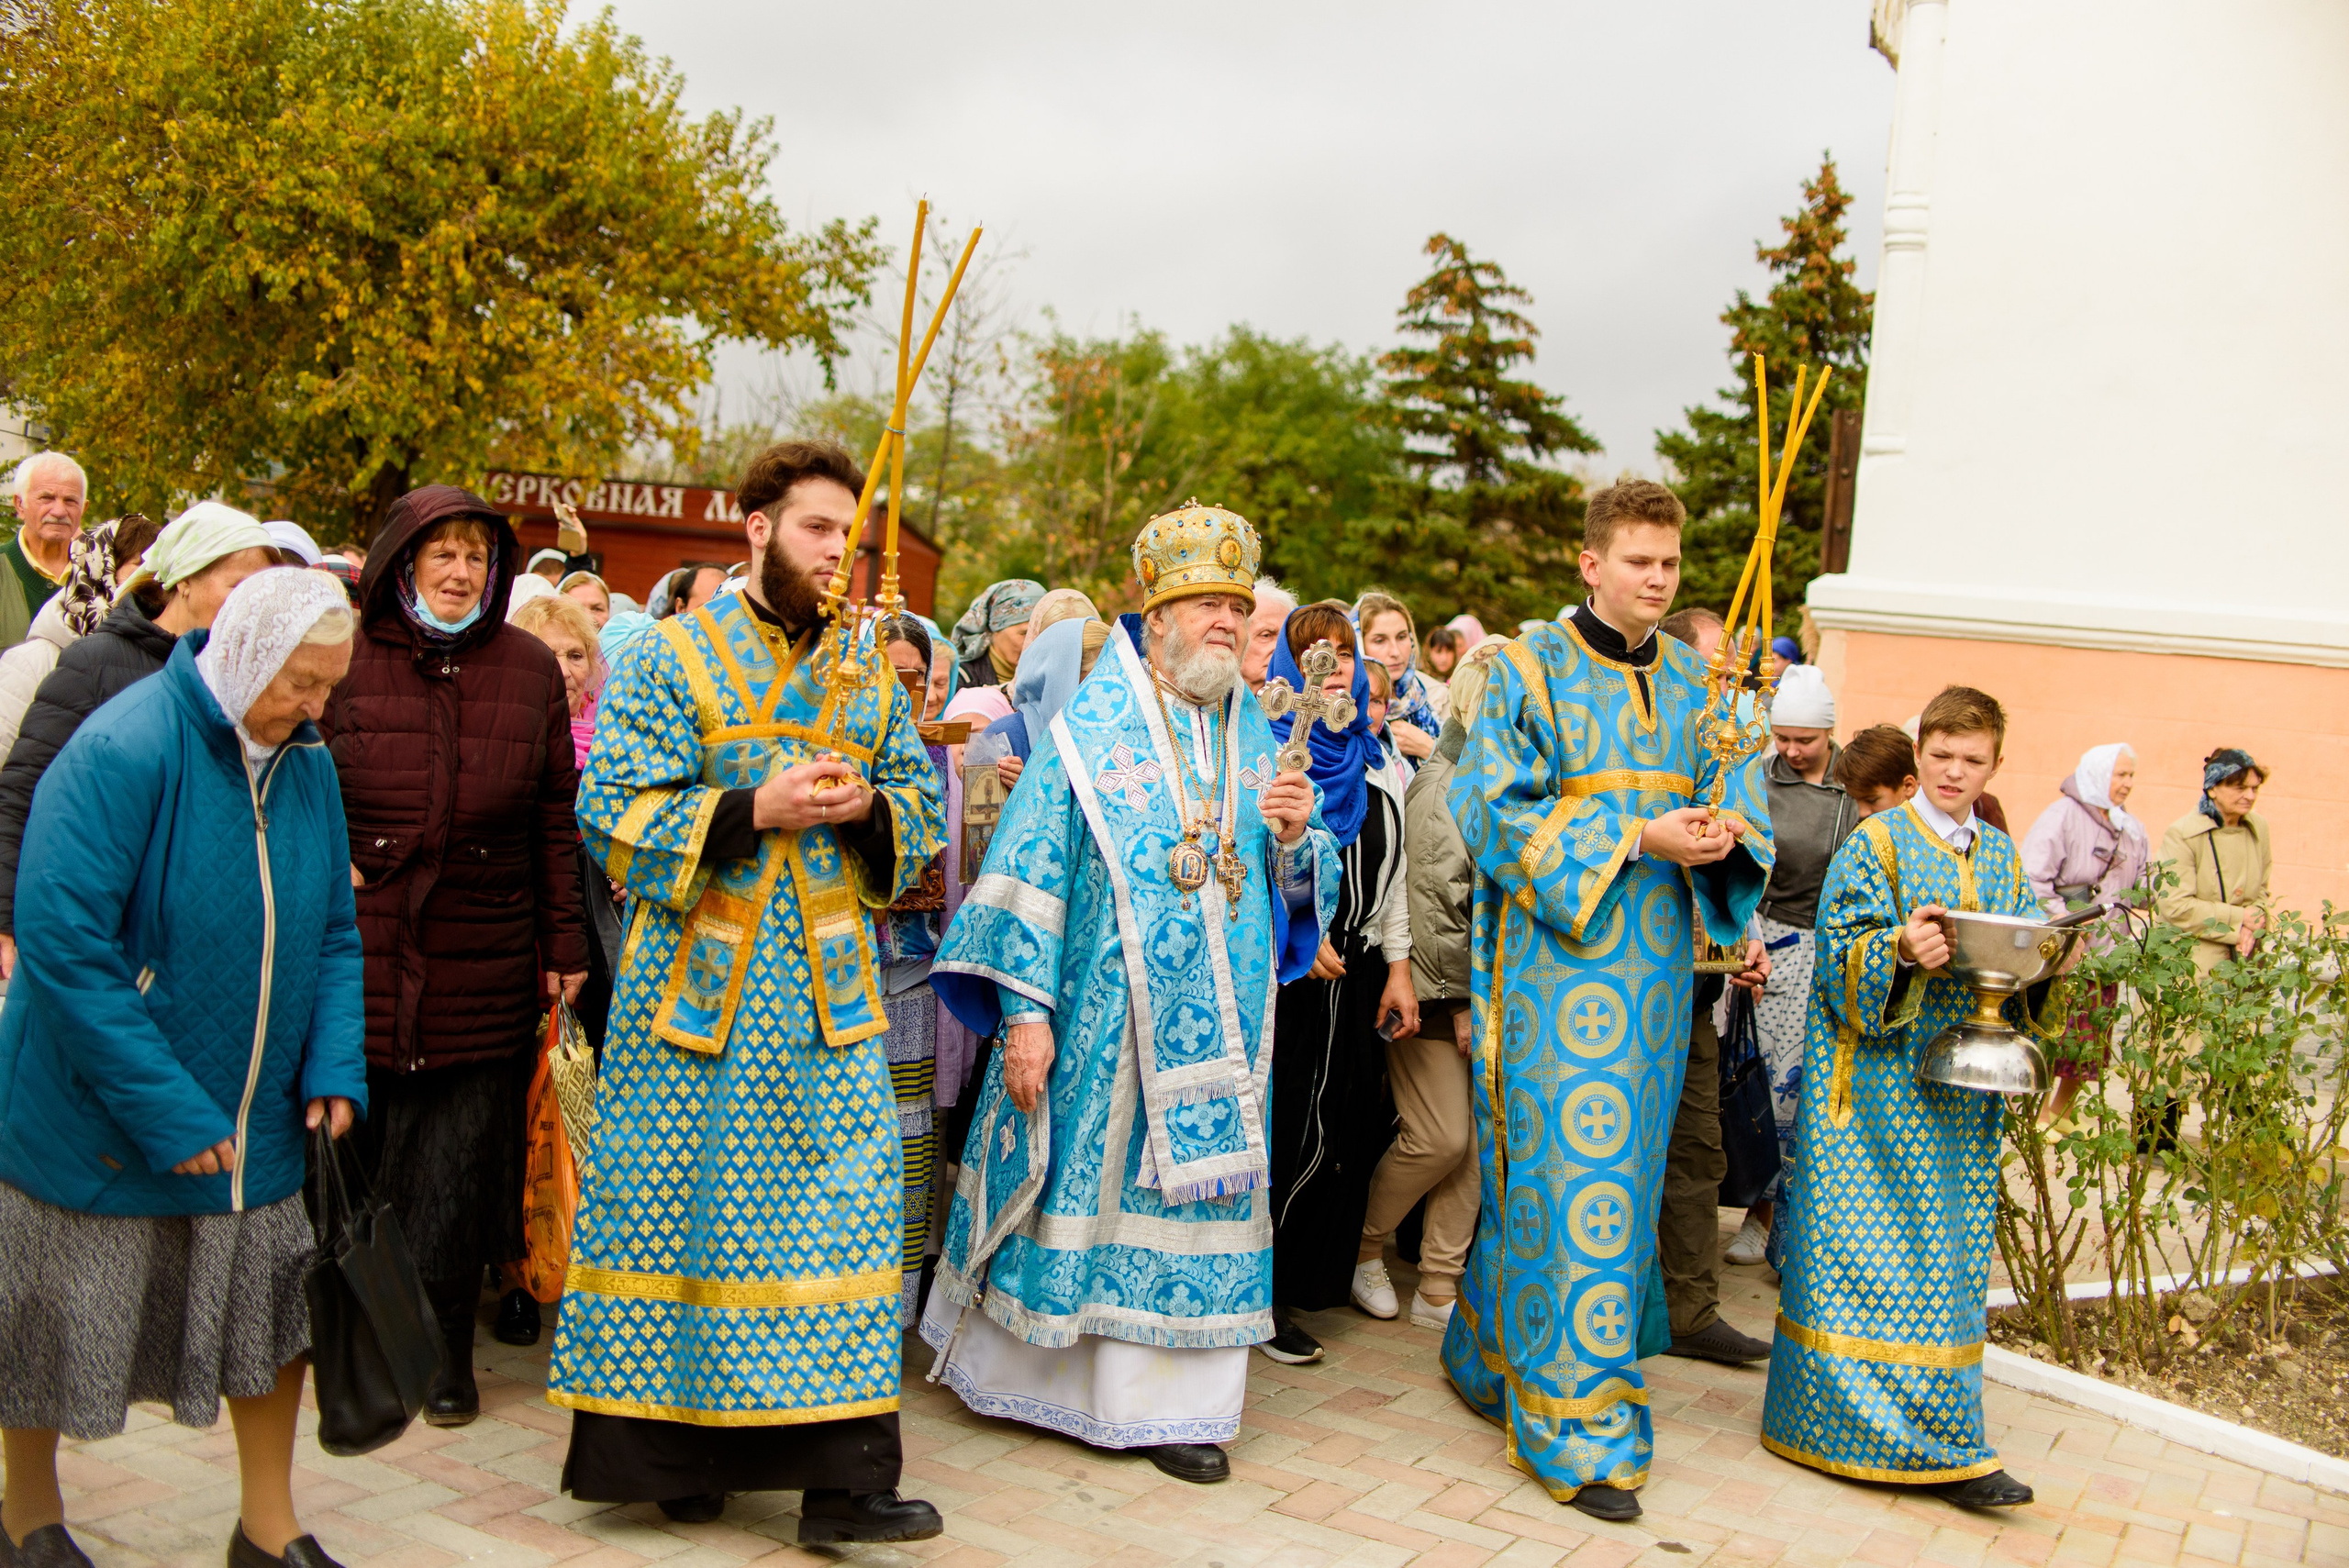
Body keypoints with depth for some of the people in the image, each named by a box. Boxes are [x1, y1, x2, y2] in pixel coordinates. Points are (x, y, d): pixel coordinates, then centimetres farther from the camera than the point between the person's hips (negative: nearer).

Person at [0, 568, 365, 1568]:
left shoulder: (306, 765, 2)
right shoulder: (122, 753, -20)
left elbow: (332, 934, 9)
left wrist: (334, 1068, -7)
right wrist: (169, 1111, -25)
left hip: (256, 1116, 6)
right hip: (95, 1113, -6)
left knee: (273, 1312, 9)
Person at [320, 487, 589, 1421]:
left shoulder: (529, 668, 6)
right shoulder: (345, 658, 2)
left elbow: (556, 818, 8)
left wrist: (565, 946, 6)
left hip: (484, 959, 1)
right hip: (360, 954, 0)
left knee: (461, 1154, 1)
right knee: (353, 1144, 4)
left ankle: (444, 1353, 14)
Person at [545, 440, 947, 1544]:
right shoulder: (670, 662, -1)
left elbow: (922, 808, 16)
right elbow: (612, 815, -8)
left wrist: (867, 808, -7)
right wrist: (753, 811, -19)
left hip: (827, 985, 3)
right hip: (699, 977, -3)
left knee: (841, 1207, -1)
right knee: (675, 1208, 4)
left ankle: (840, 1473, 4)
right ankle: (669, 1449, 20)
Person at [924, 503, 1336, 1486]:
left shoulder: (1259, 742, 11)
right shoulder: (1089, 729, -3)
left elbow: (1302, 895, 13)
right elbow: (1031, 867, -8)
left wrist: (1297, 838, -10)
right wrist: (1024, 1009, -14)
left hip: (1218, 1030, 4)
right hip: (1099, 1024, -4)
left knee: (1193, 1196, 5)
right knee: (1082, 1181, 6)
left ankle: (1171, 1401, 15)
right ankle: (1032, 1369, 25)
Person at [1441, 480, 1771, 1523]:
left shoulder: (1693, 684, 12)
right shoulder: (1531, 671, -5)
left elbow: (1738, 797, 10)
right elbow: (1499, 809, -12)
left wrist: (1726, 835, -14)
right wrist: (1636, 839, -18)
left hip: (1654, 962, 6)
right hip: (1559, 955, -6)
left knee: (1624, 1162, 11)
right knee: (1575, 1175, -7)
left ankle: (1490, 1352, 29)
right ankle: (1575, 1430, 1)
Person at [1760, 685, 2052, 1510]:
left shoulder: (2004, 858, 14)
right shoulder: (1876, 841, -3)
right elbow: (1843, 948, -11)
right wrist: (1902, 952, -29)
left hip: (1963, 1085, 5)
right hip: (1878, 1078, -5)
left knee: (1949, 1252, 7)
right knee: (1866, 1248, -4)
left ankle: (1944, 1447, 15)